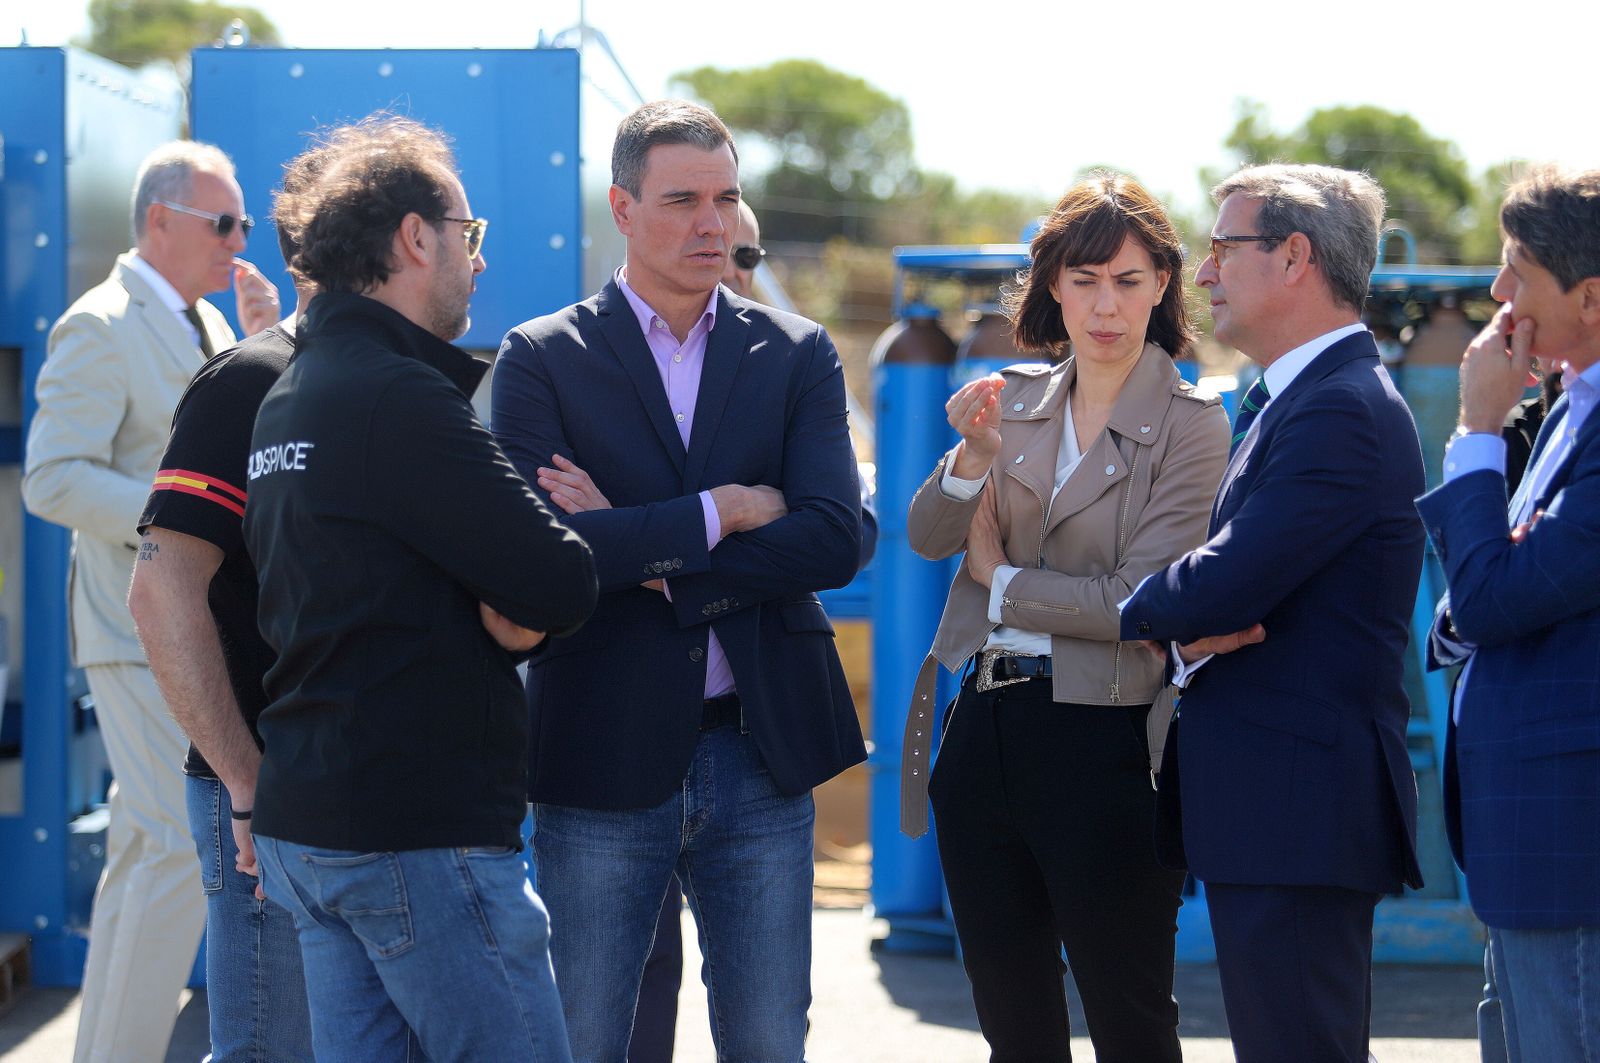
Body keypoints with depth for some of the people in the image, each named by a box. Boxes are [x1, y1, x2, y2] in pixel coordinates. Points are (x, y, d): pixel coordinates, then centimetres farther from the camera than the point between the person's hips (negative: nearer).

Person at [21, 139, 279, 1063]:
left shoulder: (206, 325, 16)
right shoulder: (101, 327, -11)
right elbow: (53, 480, -17)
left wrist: (264, 343, 6)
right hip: (148, 630, -9)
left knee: (147, 851, 12)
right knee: (186, 847, -15)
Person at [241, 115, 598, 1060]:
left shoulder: (288, 399, 16)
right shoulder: (400, 398, -15)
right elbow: (560, 586, -18)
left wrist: (505, 610, 3)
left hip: (302, 825, 10)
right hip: (418, 834, -9)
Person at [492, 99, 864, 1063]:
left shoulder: (799, 357, 7)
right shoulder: (543, 359, 0)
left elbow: (835, 541, -7)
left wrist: (635, 548, -12)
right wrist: (722, 512, -12)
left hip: (761, 756, 2)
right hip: (605, 757, -2)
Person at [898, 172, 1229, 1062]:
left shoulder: (1191, 426, -8)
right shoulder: (1016, 399, 8)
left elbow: (1137, 603, -15)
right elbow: (926, 539, 1)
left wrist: (999, 578, -4)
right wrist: (975, 454, -16)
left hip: (1103, 743, -5)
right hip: (986, 721, 5)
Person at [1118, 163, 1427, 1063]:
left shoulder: (1343, 410, -17)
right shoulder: (1298, 398, 19)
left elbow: (1220, 591, -22)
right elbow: (1234, 582, 15)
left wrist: (1143, 610, 0)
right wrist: (1192, 630, -9)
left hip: (1298, 810, -11)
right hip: (1284, 804, 11)